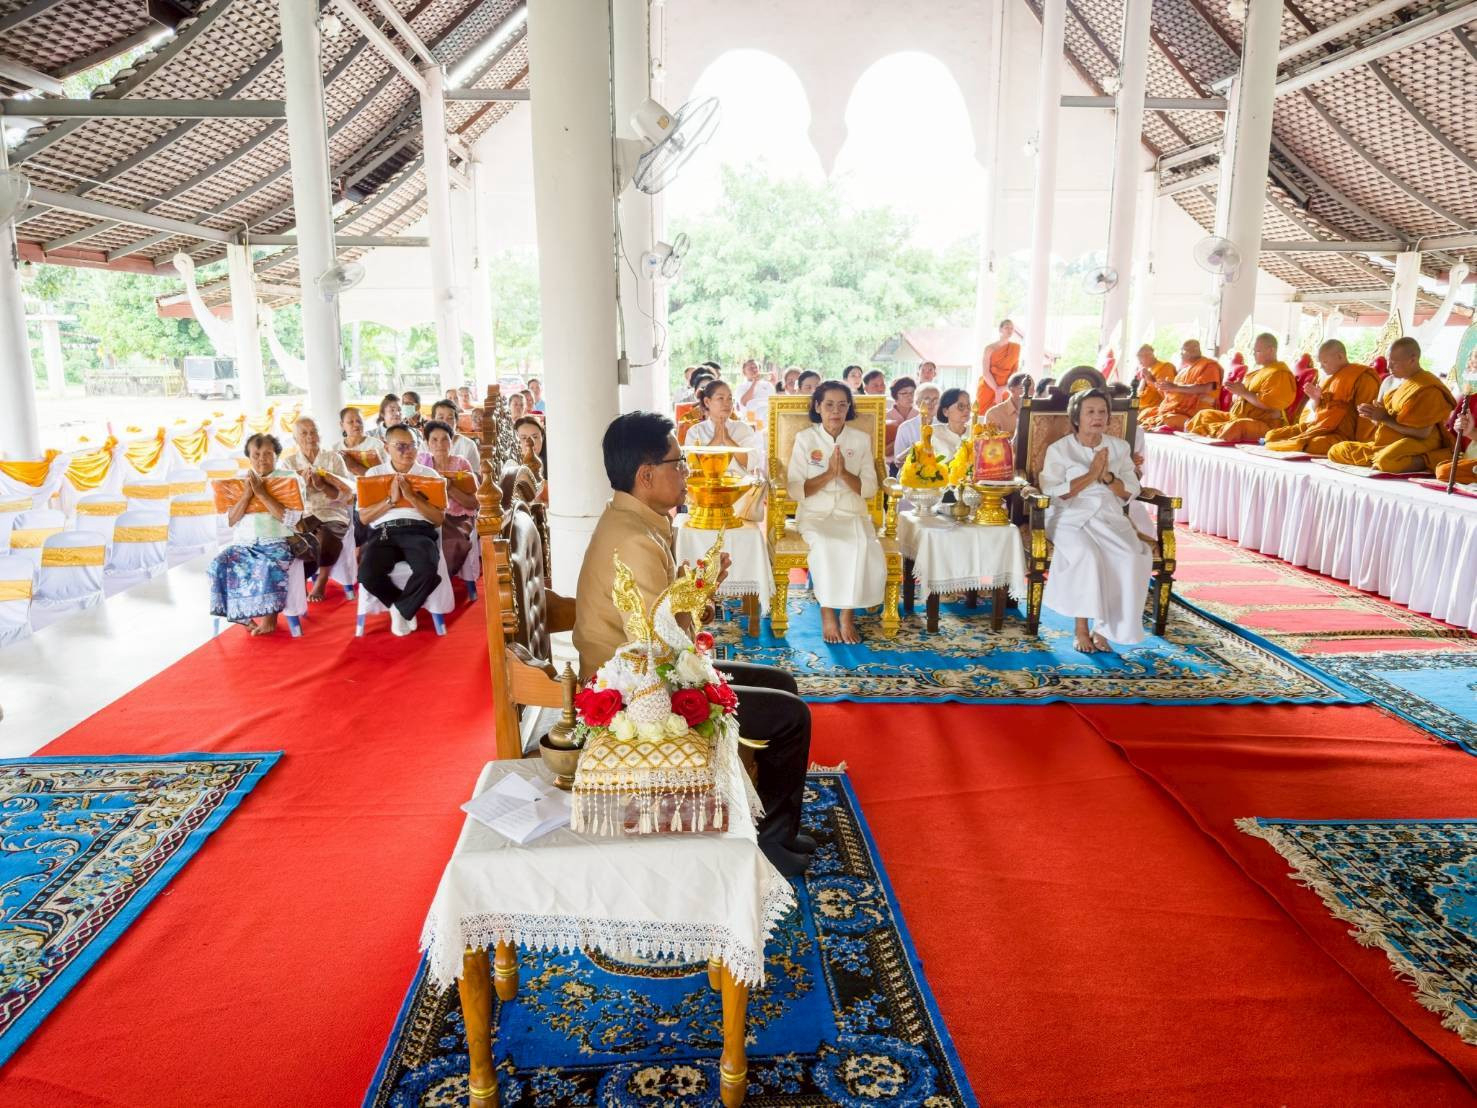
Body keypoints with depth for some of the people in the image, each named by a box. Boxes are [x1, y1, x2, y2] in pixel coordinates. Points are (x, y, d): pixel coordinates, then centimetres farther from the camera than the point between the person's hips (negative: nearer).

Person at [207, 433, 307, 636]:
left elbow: (290, 519, -10)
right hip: (243, 543, 4)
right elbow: (231, 521, 5)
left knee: (271, 567, -35)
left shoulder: (290, 478, 3)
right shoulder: (240, 481, 14)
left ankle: (270, 617, -16)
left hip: (276, 542, -4)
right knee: (219, 564, -24)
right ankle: (243, 615, -9)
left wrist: (262, 493, -13)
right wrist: (247, 494, -8)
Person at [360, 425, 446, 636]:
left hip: (418, 531, 0)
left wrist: (412, 497, -6)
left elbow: (439, 519, 5)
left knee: (429, 571, -35)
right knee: (368, 574, -31)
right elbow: (364, 517, 7)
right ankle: (404, 608, 0)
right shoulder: (374, 474, 17)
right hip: (383, 532, 1)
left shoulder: (429, 474, 15)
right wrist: (391, 499, -5)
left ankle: (400, 609, -4)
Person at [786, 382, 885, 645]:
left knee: (864, 548, -30)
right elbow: (795, 490, -4)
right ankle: (827, 614, -20)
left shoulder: (861, 440, 9)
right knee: (824, 547, -34)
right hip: (815, 515, -2)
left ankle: (847, 614, -16)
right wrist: (829, 473, -14)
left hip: (852, 514, 2)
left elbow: (869, 489, 4)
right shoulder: (805, 439, 4)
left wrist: (844, 473, -13)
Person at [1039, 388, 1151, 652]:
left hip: (1110, 518, 4)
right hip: (1071, 518, -3)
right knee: (1086, 555, -35)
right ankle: (1081, 628, -22)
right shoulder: (1059, 449, 5)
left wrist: (1107, 476, -8)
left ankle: (1103, 627, -18)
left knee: (1132, 557, -27)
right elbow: (1052, 492, -8)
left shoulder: (1119, 447, 16)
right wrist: (1091, 475, -11)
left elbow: (1131, 493, 10)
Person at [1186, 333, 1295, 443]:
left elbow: (1267, 404, -21)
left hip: (1261, 424, -10)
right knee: (1203, 415, 4)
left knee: (1235, 427, -40)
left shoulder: (1280, 374, -8)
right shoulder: (1257, 371, 22)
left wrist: (1243, 392, -13)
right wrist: (1236, 390, 3)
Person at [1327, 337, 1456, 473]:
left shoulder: (1427, 388, -13)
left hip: (1415, 445, -9)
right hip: (1386, 444, 9)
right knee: (1336, 451, 2)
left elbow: (1422, 432, -19)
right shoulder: (1402, 383, 14)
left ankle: (1430, 460, -14)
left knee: (1386, 461, -41)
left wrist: (1386, 418, -15)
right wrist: (1374, 416, -1)